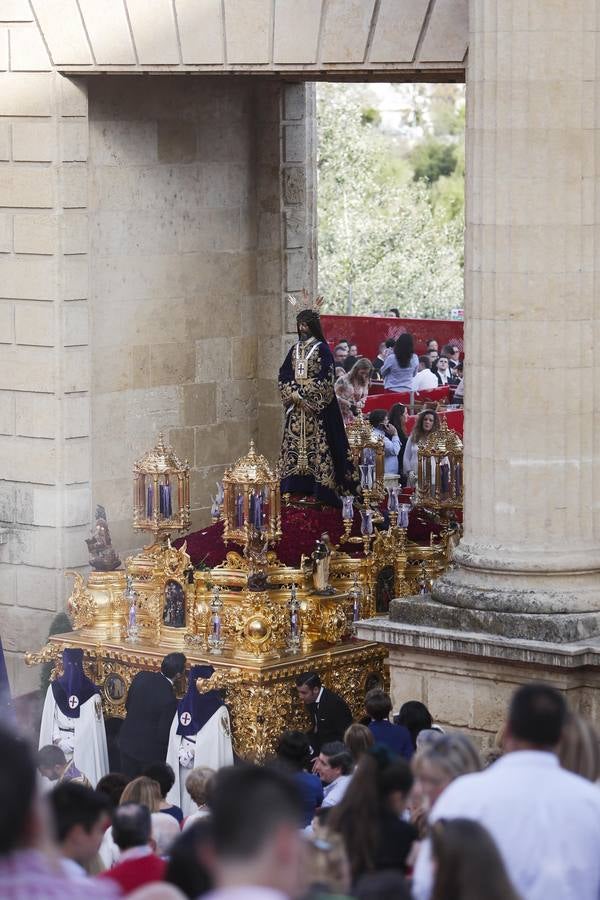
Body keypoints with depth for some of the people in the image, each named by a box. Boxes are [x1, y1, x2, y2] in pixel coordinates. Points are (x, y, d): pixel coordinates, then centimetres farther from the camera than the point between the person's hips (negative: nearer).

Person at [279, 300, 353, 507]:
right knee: (294, 444, 2)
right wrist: (294, 394, -8)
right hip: (296, 405, 6)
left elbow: (324, 380, -11)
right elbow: (284, 375, 9)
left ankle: (319, 489, -8)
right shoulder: (295, 349, 13)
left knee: (316, 444, -8)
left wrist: (303, 394, -14)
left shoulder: (322, 349, -4)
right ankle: (297, 488, 5)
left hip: (317, 407, -6)